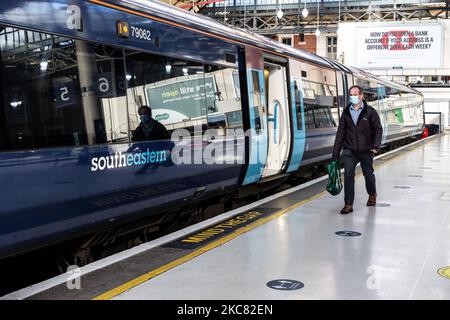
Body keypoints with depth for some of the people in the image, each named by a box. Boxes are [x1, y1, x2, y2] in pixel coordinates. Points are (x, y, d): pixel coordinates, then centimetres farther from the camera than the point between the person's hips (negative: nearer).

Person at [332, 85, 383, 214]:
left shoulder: (370, 112, -3)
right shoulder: (346, 112, 6)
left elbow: (378, 129, -4)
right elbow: (341, 133, 7)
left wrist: (376, 146, -18)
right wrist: (336, 153, 4)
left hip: (366, 150, -2)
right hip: (349, 150, 2)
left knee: (368, 174, 12)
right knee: (348, 175, -9)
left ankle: (372, 194, 42)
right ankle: (348, 204, -4)